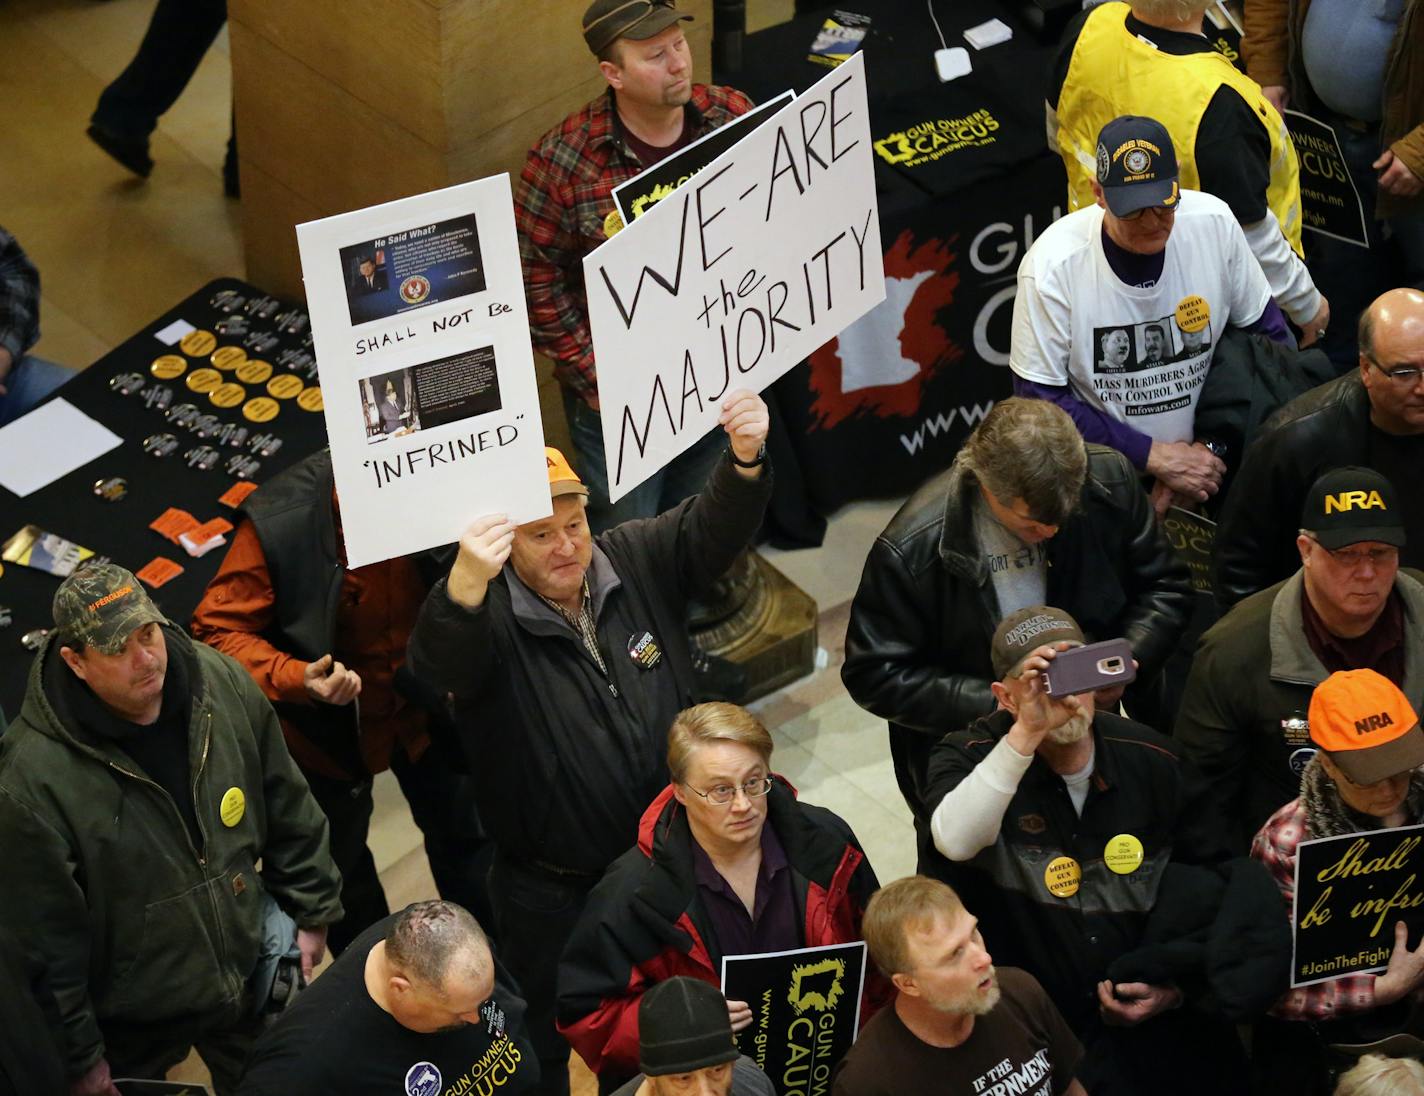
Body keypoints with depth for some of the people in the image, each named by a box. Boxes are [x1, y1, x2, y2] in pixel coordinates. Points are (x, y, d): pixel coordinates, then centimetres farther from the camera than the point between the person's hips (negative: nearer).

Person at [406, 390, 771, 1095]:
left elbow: (712, 528, -13)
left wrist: (746, 457, -36)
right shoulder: (489, 614, -17)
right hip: (556, 897, -4)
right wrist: (465, 586, -60)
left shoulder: (637, 561, -2)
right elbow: (437, 665, -37)